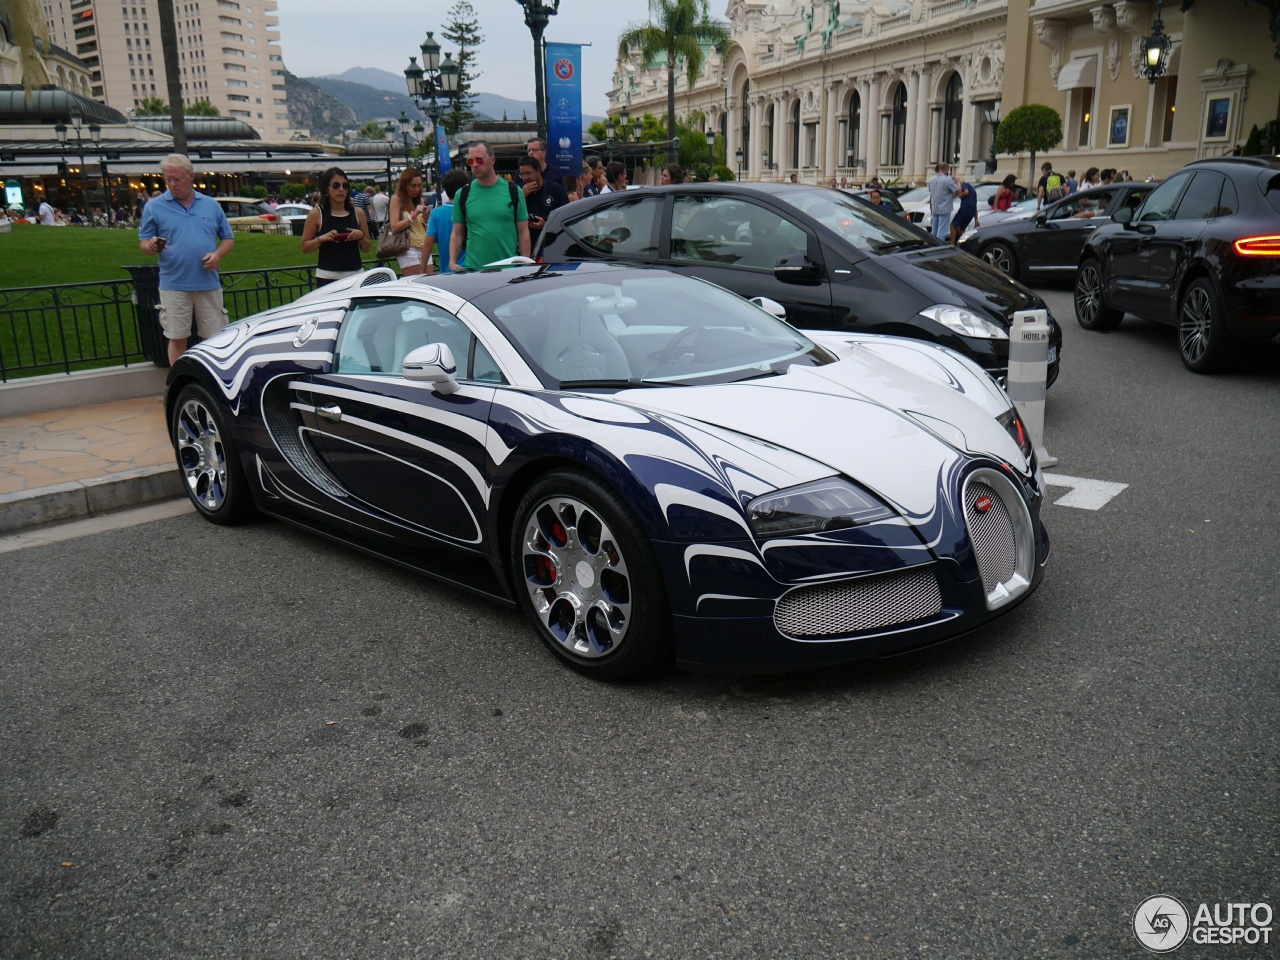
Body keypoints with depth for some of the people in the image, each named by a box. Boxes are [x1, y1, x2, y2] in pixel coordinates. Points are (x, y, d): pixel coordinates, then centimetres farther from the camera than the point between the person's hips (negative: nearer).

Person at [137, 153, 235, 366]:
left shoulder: (211, 205, 10)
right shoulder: (154, 206, 4)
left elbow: (228, 239, 13)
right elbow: (143, 243, 5)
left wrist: (218, 255, -8)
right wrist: (151, 246, -19)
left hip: (209, 284, 2)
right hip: (174, 286, -1)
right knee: (177, 339, 3)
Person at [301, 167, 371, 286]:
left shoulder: (358, 213, 9)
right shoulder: (316, 214, 2)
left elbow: (366, 249, 15)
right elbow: (305, 248, 6)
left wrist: (361, 236, -5)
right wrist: (321, 239, -11)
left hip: (355, 275, 2)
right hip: (327, 278, -2)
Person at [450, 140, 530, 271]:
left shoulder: (513, 191, 2)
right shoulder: (463, 194, 5)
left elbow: (523, 232, 3)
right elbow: (457, 234, 8)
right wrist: (452, 263, -4)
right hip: (473, 269, 1)